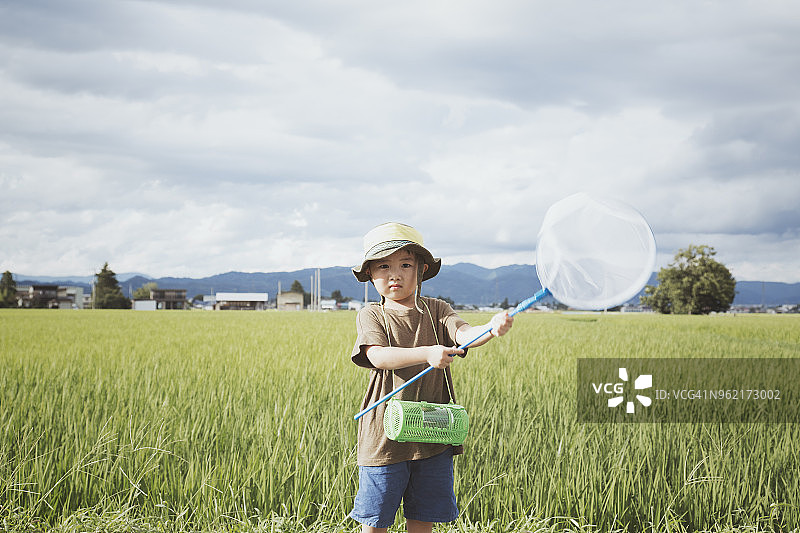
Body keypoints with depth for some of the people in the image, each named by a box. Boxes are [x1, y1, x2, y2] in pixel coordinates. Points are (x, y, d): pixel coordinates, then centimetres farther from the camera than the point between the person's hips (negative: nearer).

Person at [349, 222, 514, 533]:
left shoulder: (436, 310, 6)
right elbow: (378, 356, -19)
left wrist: (492, 329, -37)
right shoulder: (372, 316, -1)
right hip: (385, 434, -2)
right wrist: (427, 353, -34)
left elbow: (462, 334, -13)